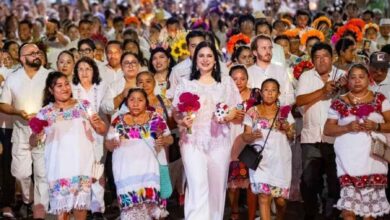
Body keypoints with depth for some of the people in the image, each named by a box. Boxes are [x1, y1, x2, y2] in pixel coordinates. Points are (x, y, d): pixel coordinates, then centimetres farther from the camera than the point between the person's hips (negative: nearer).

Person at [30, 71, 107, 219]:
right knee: (61, 206, -5)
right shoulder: (45, 112, 9)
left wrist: (98, 124, -13)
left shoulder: (84, 106, 12)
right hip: (59, 167, 0)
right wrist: (37, 136, -14)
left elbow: (103, 130, 10)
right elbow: (33, 142, 8)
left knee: (81, 203, -4)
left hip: (82, 165, 0)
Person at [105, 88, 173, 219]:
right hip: (125, 168, 1)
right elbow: (108, 145, 16)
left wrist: (163, 140, -8)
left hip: (147, 167, -1)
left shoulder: (155, 118, 11)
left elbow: (169, 138, 14)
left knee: (148, 201, -17)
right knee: (129, 201, -14)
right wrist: (114, 142, -6)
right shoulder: (119, 120, 14)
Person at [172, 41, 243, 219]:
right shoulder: (186, 83, 9)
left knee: (217, 188, 5)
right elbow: (175, 112, 8)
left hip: (219, 142, 2)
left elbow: (240, 115, 11)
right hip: (193, 141, -2)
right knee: (198, 187, -15)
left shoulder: (227, 82, 11)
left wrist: (232, 115, -11)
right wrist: (182, 121, -13)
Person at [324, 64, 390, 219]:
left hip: (373, 159, 1)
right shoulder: (339, 103, 8)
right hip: (349, 160, 0)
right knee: (348, 205, -10)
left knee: (371, 205, 1)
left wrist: (376, 126, -13)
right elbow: (327, 129, 6)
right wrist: (348, 127, -10)